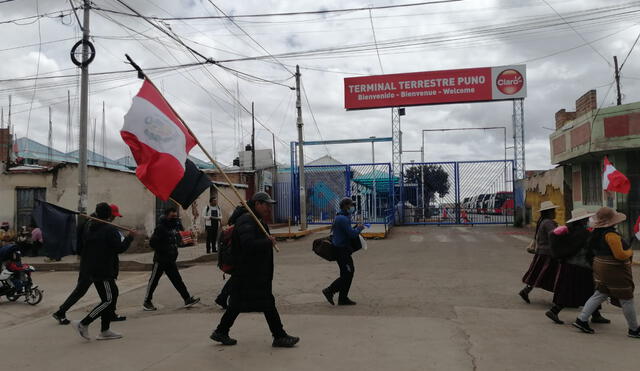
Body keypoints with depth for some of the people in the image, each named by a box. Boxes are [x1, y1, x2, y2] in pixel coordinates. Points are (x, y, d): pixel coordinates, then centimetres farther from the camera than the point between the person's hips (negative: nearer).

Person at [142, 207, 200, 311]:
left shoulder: (176, 225, 6)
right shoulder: (161, 227, -16)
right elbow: (152, 242, -20)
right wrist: (162, 250, -18)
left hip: (171, 260, 7)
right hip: (160, 260, -7)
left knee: (177, 280, 9)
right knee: (153, 281, 6)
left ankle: (187, 299, 10)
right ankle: (147, 302, 19)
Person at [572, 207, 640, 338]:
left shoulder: (598, 233, 4)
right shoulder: (611, 234, -23)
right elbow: (620, 255, -25)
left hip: (601, 268, 9)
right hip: (614, 271, -9)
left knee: (600, 295, 13)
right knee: (626, 300, 5)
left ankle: (581, 320, 8)